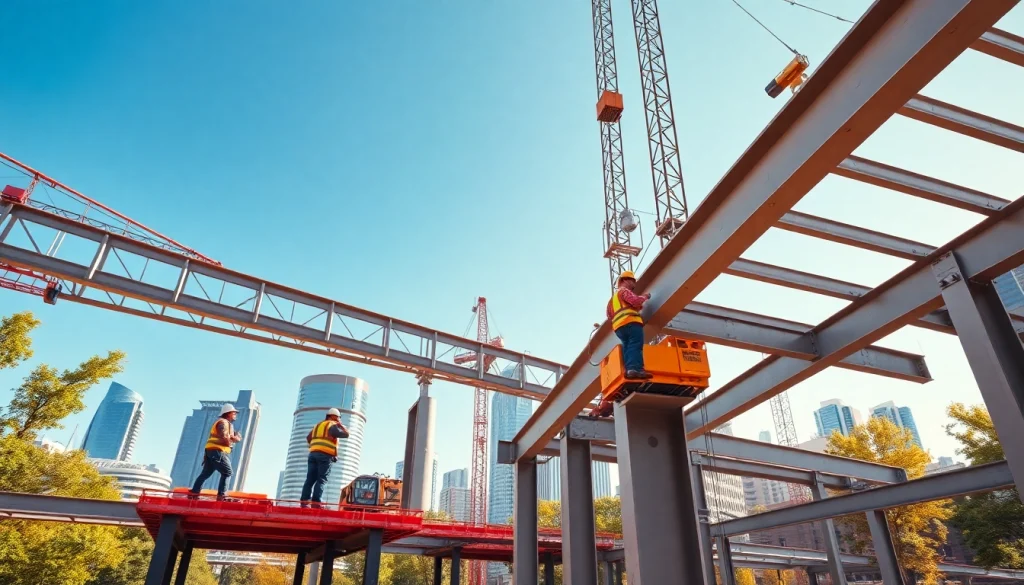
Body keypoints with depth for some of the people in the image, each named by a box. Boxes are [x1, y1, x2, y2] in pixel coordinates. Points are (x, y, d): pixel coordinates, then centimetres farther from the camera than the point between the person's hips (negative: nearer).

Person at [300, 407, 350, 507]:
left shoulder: (318, 425, 24)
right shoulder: (332, 425, 0)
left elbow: (308, 438, 28)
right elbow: (346, 434, -7)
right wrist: (341, 425, 8)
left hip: (313, 454, 7)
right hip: (325, 455, -7)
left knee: (310, 479, 3)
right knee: (321, 480, -8)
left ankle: (304, 501, -5)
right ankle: (316, 503, -15)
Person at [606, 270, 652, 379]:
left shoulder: (613, 297, 36)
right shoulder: (624, 291, 8)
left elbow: (610, 315, 34)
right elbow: (635, 301, -9)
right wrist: (645, 296, 9)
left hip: (619, 326, 9)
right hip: (631, 322, -9)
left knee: (627, 347, 0)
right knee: (635, 346, -19)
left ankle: (629, 370, -17)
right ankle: (635, 369, -34)